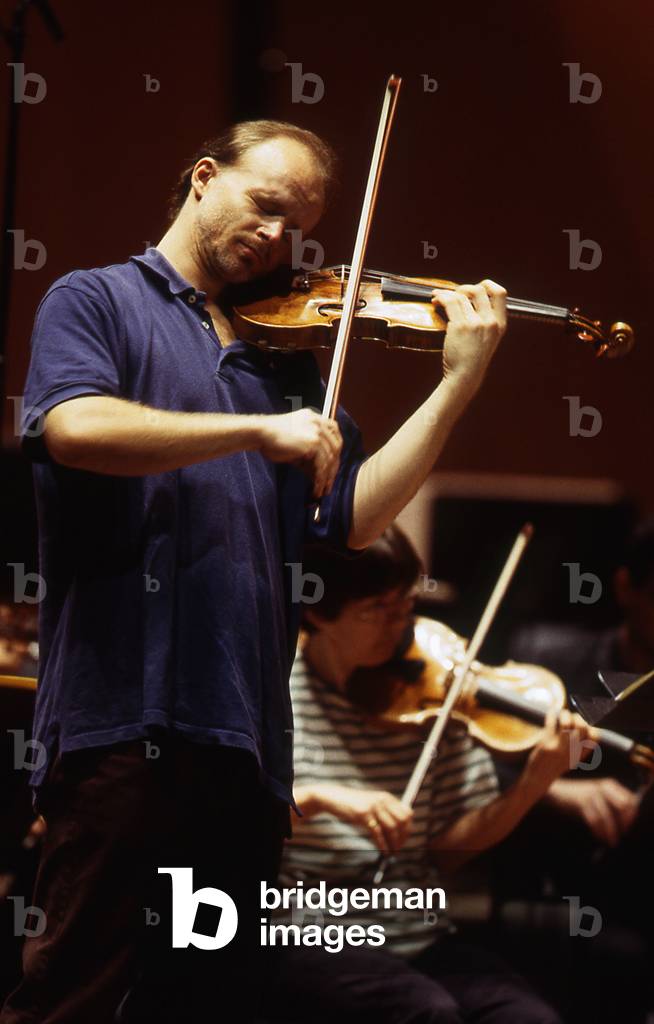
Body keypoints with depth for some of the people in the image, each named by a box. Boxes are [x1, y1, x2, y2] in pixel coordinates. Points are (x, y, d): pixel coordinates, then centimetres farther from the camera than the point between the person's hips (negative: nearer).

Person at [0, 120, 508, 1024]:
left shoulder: (285, 358, 21)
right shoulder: (97, 302, 6)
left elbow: (353, 516, 10)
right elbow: (73, 427, -16)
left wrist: (457, 385, 3)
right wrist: (258, 431, -18)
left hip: (248, 736, 6)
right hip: (125, 717, -6)